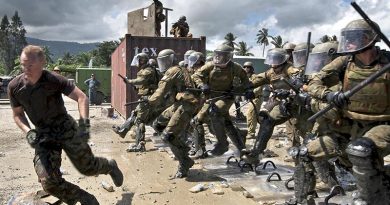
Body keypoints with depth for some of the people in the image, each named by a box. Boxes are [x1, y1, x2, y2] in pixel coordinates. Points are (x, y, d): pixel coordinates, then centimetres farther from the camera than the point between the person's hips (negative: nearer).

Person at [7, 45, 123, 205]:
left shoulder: (54, 80, -17)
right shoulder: (14, 87, -7)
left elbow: (82, 97, -15)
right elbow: (17, 115, 8)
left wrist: (84, 123, -29)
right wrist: (28, 132, -11)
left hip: (65, 128, -3)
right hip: (42, 135, 3)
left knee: (88, 168, 4)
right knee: (48, 181, -12)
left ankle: (110, 166, 41)